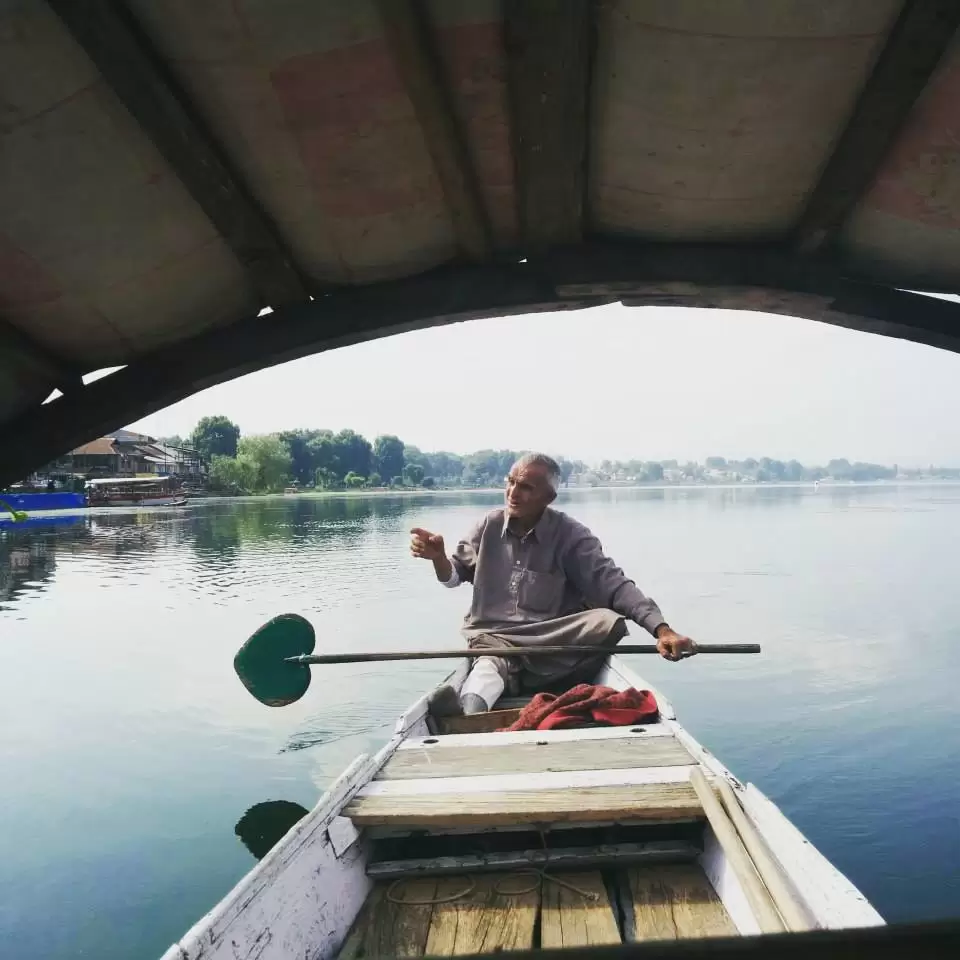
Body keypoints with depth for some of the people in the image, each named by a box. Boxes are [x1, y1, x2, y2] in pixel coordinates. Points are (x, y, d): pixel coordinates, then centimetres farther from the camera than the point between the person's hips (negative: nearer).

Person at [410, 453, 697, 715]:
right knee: (491, 664, -34)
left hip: (553, 641, 0)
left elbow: (613, 584, -14)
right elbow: (453, 577, 12)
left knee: (609, 622, -29)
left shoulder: (570, 535, -5)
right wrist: (438, 557, -13)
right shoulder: (490, 525, 3)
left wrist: (662, 629, -29)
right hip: (491, 635, 1)